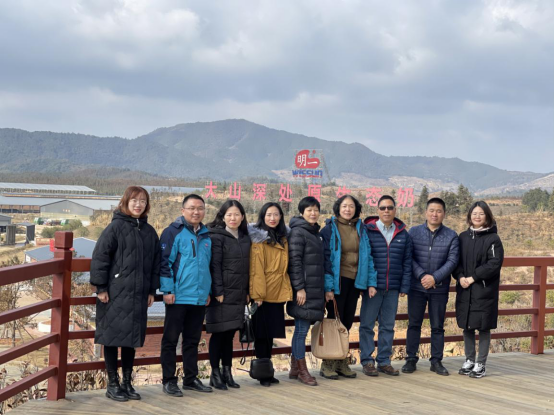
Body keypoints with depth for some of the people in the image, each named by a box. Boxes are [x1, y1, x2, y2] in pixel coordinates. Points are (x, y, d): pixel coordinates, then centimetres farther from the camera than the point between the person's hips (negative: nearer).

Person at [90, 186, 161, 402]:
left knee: (132, 337, 11)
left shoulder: (149, 232, 12)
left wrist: (152, 290, 13)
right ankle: (113, 384, 10)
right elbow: (100, 257, -9)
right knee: (113, 337, 1)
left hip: (138, 295, 5)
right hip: (115, 293, -5)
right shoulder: (116, 227, -5)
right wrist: (101, 287, -12)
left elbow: (155, 263, 17)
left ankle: (127, 382, 21)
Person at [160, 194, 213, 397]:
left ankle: (191, 379, 22)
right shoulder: (174, 232, -5)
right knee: (171, 339, 1)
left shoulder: (207, 236, 14)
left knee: (193, 340, 13)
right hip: (178, 297, -6)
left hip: (200, 297, 6)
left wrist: (208, 291, 17)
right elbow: (165, 262, -10)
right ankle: (169, 381, 8)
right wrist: (168, 290, -14)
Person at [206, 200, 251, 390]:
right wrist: (218, 292, -16)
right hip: (222, 294, -6)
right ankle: (215, 374, 6)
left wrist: (248, 291, 11)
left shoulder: (245, 239, 13)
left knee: (230, 334, 11)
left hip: (239, 295, 6)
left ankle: (227, 372, 18)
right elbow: (214, 266, -11)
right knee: (218, 333, -1)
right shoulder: (217, 237, -6)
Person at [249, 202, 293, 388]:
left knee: (271, 334, 13)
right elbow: (256, 269, -11)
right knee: (262, 334, 0)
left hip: (278, 294, 6)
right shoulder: (259, 239, -7)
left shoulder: (283, 239, 14)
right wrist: (257, 294, -17)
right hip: (263, 294, -6)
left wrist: (287, 290, 9)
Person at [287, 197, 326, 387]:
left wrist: (323, 289, 21)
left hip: (315, 289, 9)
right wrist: (299, 287, -19)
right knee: (302, 329, -4)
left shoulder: (315, 233, 18)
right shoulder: (298, 232, -9)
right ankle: (302, 371, 3)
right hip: (304, 289, -9)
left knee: (301, 329, 12)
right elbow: (294, 261, -15)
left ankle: (294, 369, 19)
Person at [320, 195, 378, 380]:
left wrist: (371, 282, 3)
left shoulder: (361, 229, 11)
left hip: (355, 282, 5)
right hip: (337, 281, -5)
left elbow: (368, 256, 11)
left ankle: (341, 362, 18)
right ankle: (327, 364, 7)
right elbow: (325, 259, -9)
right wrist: (328, 286, -15)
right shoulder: (330, 229, -4)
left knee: (347, 323, 9)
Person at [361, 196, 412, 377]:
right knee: (367, 325, 2)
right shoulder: (368, 231, -3)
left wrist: (405, 287, 3)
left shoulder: (403, 234, 8)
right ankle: (367, 361, 10)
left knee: (388, 326, 9)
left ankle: (384, 361, 18)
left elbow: (407, 263, 10)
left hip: (392, 288, 3)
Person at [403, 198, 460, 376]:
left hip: (440, 288, 0)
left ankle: (436, 361, 17)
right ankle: (411, 359, 15)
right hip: (417, 287, 0)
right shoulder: (414, 232, 3)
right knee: (414, 324, 6)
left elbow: (452, 261, -5)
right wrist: (422, 275, -17)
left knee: (438, 326, 7)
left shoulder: (451, 236, 2)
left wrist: (434, 278, -16)